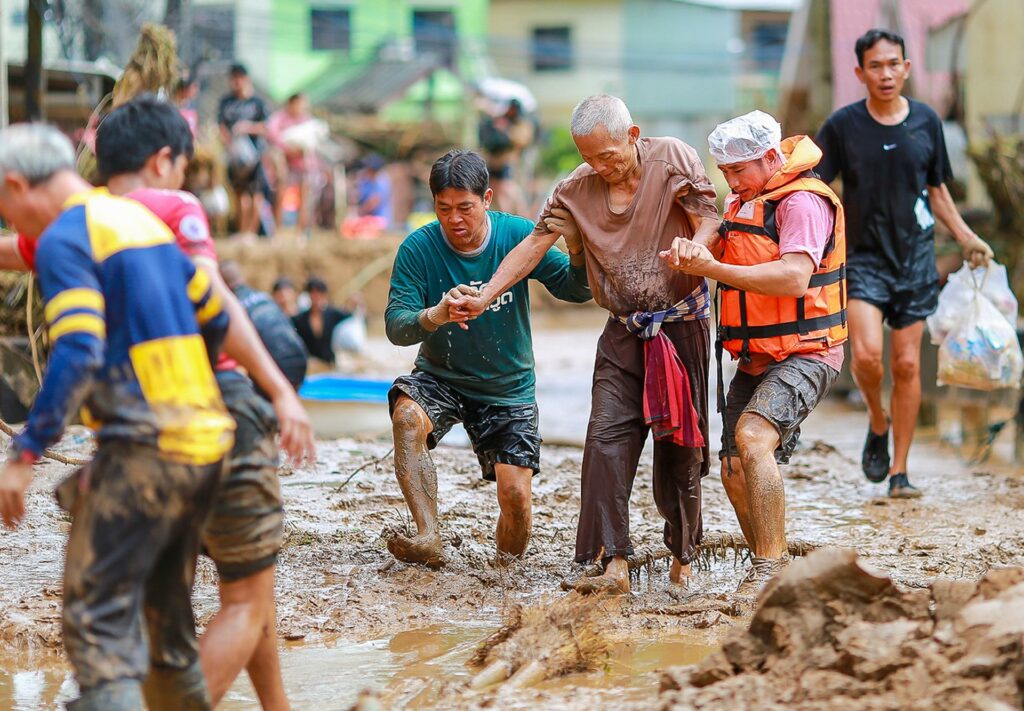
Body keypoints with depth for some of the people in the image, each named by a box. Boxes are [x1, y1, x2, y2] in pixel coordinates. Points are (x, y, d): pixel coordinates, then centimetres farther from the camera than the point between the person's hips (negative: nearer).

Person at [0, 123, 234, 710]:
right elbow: (215, 318, 22)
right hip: (205, 442, 9)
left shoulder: (64, 239, -9)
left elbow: (77, 355, -21)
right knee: (167, 611, 19)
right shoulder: (143, 218, 16)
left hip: (143, 447, -9)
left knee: (98, 618, -8)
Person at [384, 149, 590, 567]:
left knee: (516, 494, -11)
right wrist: (435, 316, -45)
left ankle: (506, 569, 18)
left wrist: (578, 248, -31)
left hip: (509, 387, 1)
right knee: (408, 415, -33)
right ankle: (429, 537, -34)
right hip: (441, 379, -1)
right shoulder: (418, 249, -15)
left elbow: (576, 290, -9)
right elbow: (395, 325, -23)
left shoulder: (517, 235, -11)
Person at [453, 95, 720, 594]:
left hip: (681, 324, -3)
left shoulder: (673, 159, -7)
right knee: (607, 439, -11)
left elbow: (709, 220, -13)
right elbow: (535, 243, 2)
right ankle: (614, 564, -14)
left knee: (679, 445, 3)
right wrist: (485, 296, -8)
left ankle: (683, 557, 19)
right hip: (624, 333, 3)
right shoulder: (578, 188, 2)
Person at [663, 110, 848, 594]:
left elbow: (794, 278, -28)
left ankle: (770, 567, -28)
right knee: (735, 473, 6)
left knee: (753, 438, -30)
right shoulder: (743, 200, 13)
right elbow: (718, 251, 5)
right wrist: (689, 250, -19)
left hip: (805, 354, -9)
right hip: (756, 358, 9)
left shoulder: (803, 201, -16)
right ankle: (770, 573, 20)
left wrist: (712, 268, -31)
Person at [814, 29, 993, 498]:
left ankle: (899, 471, 12)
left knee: (907, 365, 2)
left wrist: (966, 237, 9)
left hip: (915, 257, 2)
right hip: (863, 258, -2)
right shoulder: (843, 125, -4)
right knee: (866, 354, -20)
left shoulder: (926, 122, 3)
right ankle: (877, 423, 13)